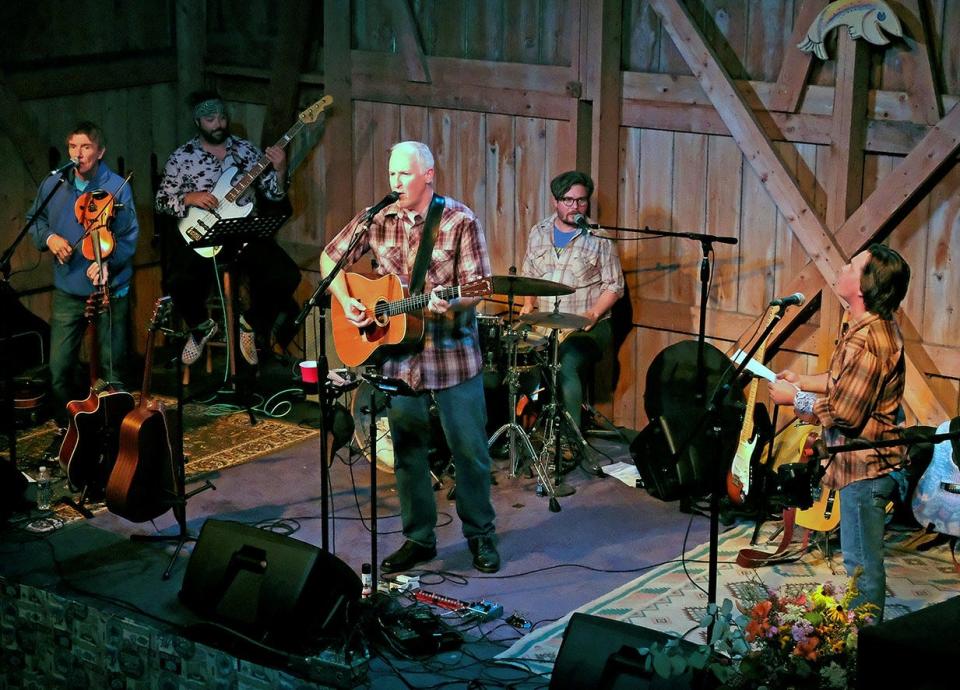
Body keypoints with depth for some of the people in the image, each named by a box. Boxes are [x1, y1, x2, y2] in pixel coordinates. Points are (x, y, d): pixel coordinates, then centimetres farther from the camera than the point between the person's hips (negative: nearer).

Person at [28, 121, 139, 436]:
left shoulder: (116, 188, -9)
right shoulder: (53, 185, 1)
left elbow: (129, 237, -12)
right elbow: (35, 220, 18)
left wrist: (107, 262, -29)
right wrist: (49, 238, -3)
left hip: (109, 290, -3)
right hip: (67, 291, 3)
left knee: (112, 368, 6)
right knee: (59, 367, 3)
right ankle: (67, 427, 24)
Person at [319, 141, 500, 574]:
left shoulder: (459, 221, -8)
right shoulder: (377, 220, 2)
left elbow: (480, 286, -12)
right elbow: (330, 258, 13)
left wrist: (452, 304, -31)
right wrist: (346, 301, -2)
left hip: (452, 353, -3)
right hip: (399, 355, 4)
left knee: (469, 449, 3)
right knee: (407, 451, 11)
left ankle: (480, 535, 21)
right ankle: (418, 538, 24)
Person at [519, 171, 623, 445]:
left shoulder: (599, 238, -4)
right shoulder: (539, 232, 10)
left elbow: (614, 286, -3)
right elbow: (528, 275, 21)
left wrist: (593, 314, -17)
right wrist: (528, 303, 3)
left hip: (587, 327, -5)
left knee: (567, 365, -32)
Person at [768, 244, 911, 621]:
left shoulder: (866, 341, -28)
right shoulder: (880, 326, 6)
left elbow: (844, 413, -26)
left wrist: (793, 398, -13)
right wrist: (803, 380, 11)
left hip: (864, 466, -11)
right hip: (868, 460, 11)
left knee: (862, 561, 1)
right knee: (864, 559, 21)